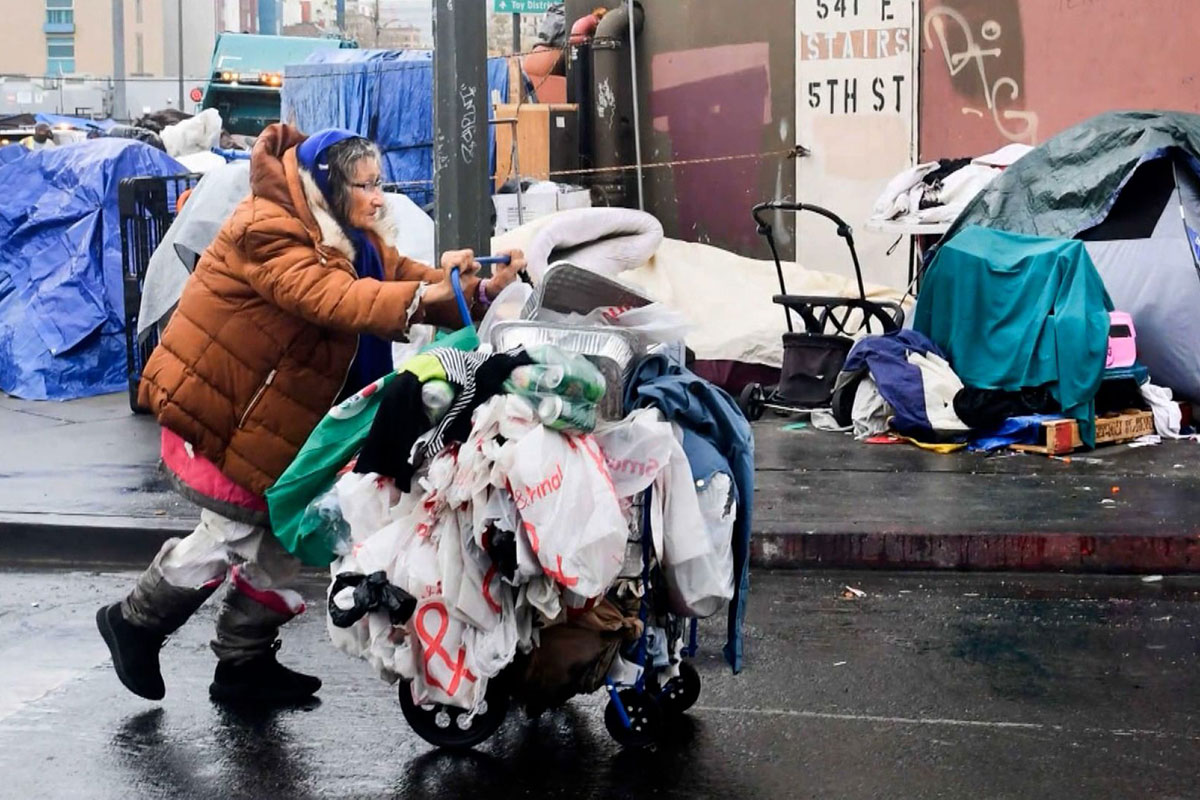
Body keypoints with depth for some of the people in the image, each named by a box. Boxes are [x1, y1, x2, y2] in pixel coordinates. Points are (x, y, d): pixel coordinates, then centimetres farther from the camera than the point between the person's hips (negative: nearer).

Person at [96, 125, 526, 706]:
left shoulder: (353, 240, 6)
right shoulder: (268, 232, -23)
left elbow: (406, 277, -3)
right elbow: (328, 298, -38)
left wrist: (483, 291, -22)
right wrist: (423, 294, -49)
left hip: (271, 412, 9)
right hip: (210, 403, -9)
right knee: (233, 530, -6)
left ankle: (243, 664, 19)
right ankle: (134, 622, 16)